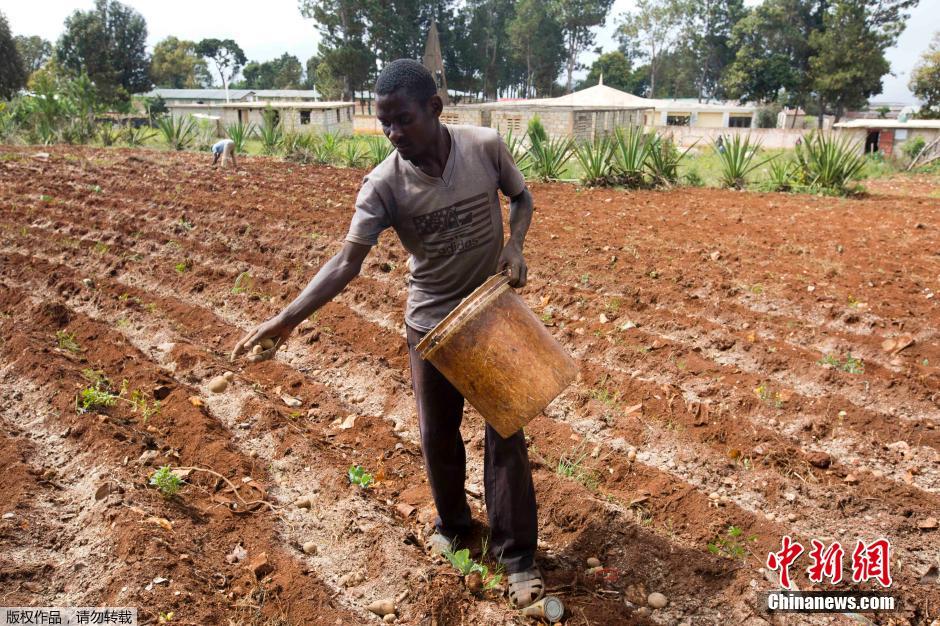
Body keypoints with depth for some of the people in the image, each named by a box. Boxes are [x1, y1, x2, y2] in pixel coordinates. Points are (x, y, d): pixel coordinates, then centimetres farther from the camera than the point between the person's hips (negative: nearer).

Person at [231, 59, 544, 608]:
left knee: (506, 433, 3)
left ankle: (517, 553, 18)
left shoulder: (486, 147, -15)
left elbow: (522, 197, 4)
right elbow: (347, 262, -21)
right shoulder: (384, 184, -18)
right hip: (431, 323, 1)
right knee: (438, 433, 13)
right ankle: (453, 522, 40)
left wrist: (515, 247, -15)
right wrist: (288, 317, -32)